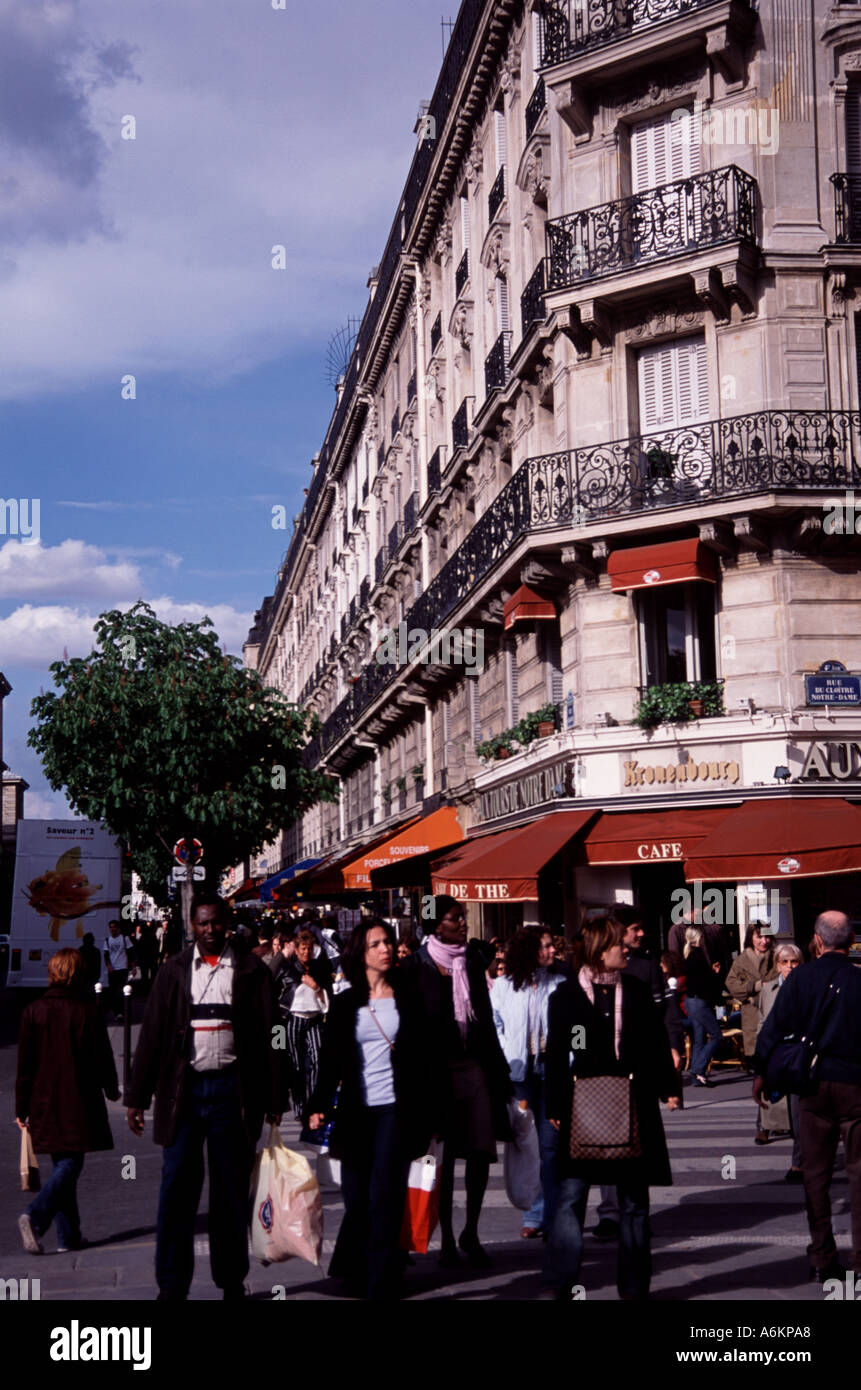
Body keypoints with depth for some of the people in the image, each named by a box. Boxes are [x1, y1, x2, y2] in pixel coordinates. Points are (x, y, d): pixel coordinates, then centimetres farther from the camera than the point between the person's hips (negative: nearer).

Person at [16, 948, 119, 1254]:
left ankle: (68, 1235, 13)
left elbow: (25, 1065, 2)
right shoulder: (87, 1011, -8)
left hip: (45, 1102, 4)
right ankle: (35, 1217, -22)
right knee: (70, 1165, -1)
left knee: (62, 1165, 13)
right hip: (78, 1103, -4)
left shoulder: (33, 1011, 0)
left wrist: (22, 1108, 9)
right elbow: (102, 1057, -2)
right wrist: (111, 1090, 16)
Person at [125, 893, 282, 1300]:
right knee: (177, 1187, -1)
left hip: (233, 1090, -1)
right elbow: (152, 1034, 7)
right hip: (183, 1089, 1)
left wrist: (272, 1099, -2)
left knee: (232, 1190, 6)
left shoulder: (251, 970, 4)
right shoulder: (174, 971, 8)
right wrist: (137, 1097, 3)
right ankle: (172, 1286, 7)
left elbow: (267, 1035, 2)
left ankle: (232, 1282, 17)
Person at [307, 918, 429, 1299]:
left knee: (383, 1199, -7)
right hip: (355, 1111, 2)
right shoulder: (345, 1003, 9)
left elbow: (423, 1053, 6)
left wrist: (426, 1111, 0)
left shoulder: (407, 997, 6)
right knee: (356, 1200, 4)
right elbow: (331, 1059, 8)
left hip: (395, 1110, -2)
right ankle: (355, 1272, 26)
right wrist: (319, 1104, -5)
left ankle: (381, 1285, -1)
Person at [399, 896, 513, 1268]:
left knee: (482, 1151, 1)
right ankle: (447, 1239, 16)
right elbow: (412, 1024, -5)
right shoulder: (416, 967, -4)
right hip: (437, 1068, -4)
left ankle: (471, 1233, 18)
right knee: (444, 1156, 3)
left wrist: (497, 1068, 12)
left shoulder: (473, 959, 10)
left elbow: (485, 1016, 15)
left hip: (474, 1065, 4)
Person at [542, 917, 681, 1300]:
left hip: (634, 1106, 3)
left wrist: (668, 1086, 1)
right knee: (571, 1193, -6)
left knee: (634, 1197, 9)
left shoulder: (635, 989, 7)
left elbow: (655, 1041, 10)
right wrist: (556, 1107, -4)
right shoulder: (567, 994, -2)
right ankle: (557, 1283, -1)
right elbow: (556, 1054, -1)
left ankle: (634, 1285, 18)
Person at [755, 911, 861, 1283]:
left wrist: (761, 1073, 9)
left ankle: (822, 1259, 16)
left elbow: (774, 1027, -2)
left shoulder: (800, 978, -3)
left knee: (815, 1171, 11)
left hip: (813, 1083, 2)